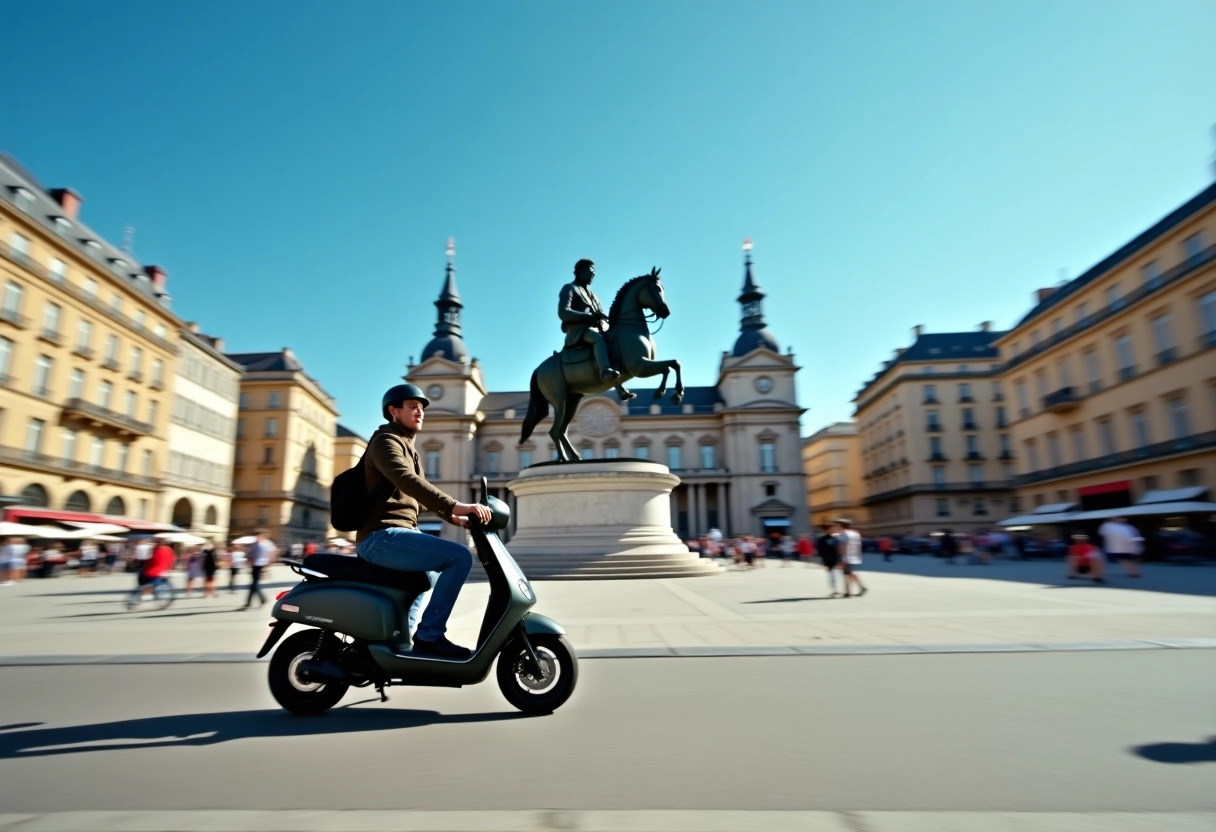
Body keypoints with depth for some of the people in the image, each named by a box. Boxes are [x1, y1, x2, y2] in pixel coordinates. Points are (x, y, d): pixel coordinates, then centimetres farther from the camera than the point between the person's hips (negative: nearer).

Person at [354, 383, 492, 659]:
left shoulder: (407, 448, 23)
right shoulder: (385, 441, -9)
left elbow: (420, 493, 24)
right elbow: (406, 480, -28)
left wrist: (451, 516, 8)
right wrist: (455, 505, -39)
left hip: (392, 536, 11)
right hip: (382, 537, -11)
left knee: (433, 571, 35)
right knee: (459, 557, -23)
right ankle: (429, 634, -15)